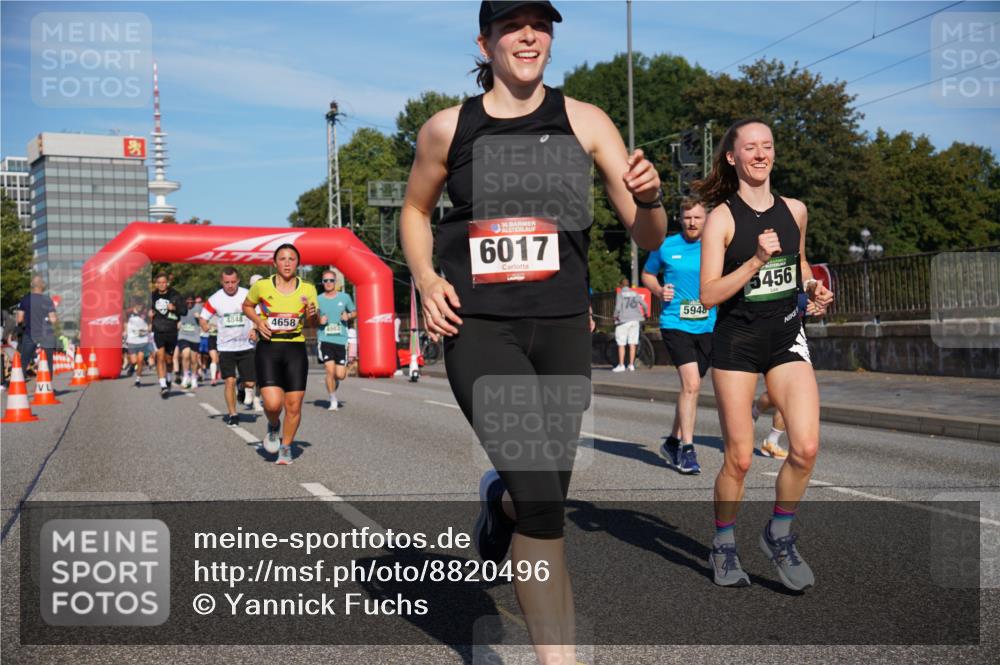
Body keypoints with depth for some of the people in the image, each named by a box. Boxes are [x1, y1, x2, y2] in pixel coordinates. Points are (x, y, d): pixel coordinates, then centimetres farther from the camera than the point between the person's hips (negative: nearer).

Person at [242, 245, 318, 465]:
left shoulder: (307, 289, 1)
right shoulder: (261, 286, -2)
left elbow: (312, 324, 11)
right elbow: (246, 306, 16)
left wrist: (311, 315, -12)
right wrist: (258, 321, -4)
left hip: (296, 350, 1)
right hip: (268, 349, -1)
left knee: (294, 405, 0)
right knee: (272, 403, -15)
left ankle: (286, 447, 23)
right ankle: (273, 426, 21)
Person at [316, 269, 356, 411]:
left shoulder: (344, 297, 5)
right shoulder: (318, 300, 3)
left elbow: (355, 312, 17)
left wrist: (348, 316, -4)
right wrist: (319, 320, -9)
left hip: (341, 339, 1)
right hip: (325, 339, -1)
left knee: (340, 375, -2)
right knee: (330, 370, -13)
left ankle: (334, 383, 36)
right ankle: (333, 401, 4)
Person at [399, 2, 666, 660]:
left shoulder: (584, 121, 2)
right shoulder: (447, 129, 2)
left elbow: (650, 237, 1)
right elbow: (416, 211, 19)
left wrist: (649, 197, -22)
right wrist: (425, 279, 1)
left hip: (562, 326, 2)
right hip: (479, 328, -2)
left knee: (543, 499, 10)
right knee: (541, 500, -16)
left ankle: (499, 500, 47)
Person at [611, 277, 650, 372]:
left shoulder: (620, 294, -4)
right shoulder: (635, 293, 8)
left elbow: (618, 307, -15)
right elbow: (644, 305, 6)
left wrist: (616, 316, 3)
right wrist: (646, 314, 23)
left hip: (623, 320, -4)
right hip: (635, 320, 4)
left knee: (621, 344, 2)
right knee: (632, 344, 8)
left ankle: (621, 365, 1)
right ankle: (631, 365, 9)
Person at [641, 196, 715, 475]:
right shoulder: (665, 246, 2)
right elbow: (647, 274, 16)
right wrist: (659, 291, -3)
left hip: (707, 326, 3)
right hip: (675, 324, -3)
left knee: (691, 388, 12)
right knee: (691, 384, -17)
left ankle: (673, 442, 29)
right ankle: (687, 448, -8)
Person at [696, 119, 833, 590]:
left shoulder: (794, 210, 6)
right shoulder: (722, 217, -8)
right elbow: (709, 294, -14)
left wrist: (813, 287, 6)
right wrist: (757, 260, -24)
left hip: (787, 338, 4)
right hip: (736, 342, -4)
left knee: (806, 448, -11)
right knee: (739, 457, 0)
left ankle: (779, 535, 14)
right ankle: (723, 547, 23)